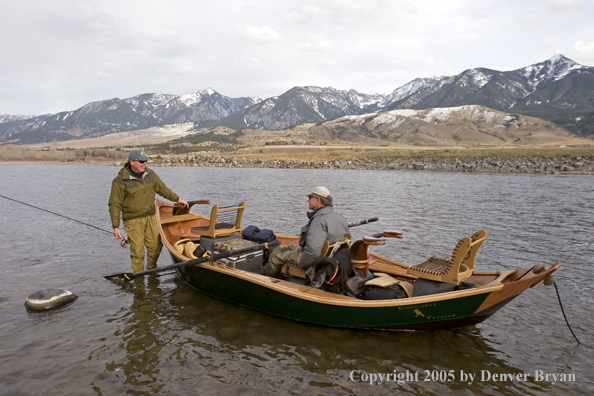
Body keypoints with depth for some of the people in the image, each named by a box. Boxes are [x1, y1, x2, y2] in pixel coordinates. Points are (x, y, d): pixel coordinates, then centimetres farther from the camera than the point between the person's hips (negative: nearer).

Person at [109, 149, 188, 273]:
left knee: (156, 246, 11)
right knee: (138, 251, -2)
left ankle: (152, 270, 34)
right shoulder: (120, 181, -11)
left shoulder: (150, 174, 5)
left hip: (151, 217, 5)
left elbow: (162, 189, 19)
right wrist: (115, 227, -14)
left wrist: (177, 199, 17)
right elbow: (114, 205, -10)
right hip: (133, 220, -5)